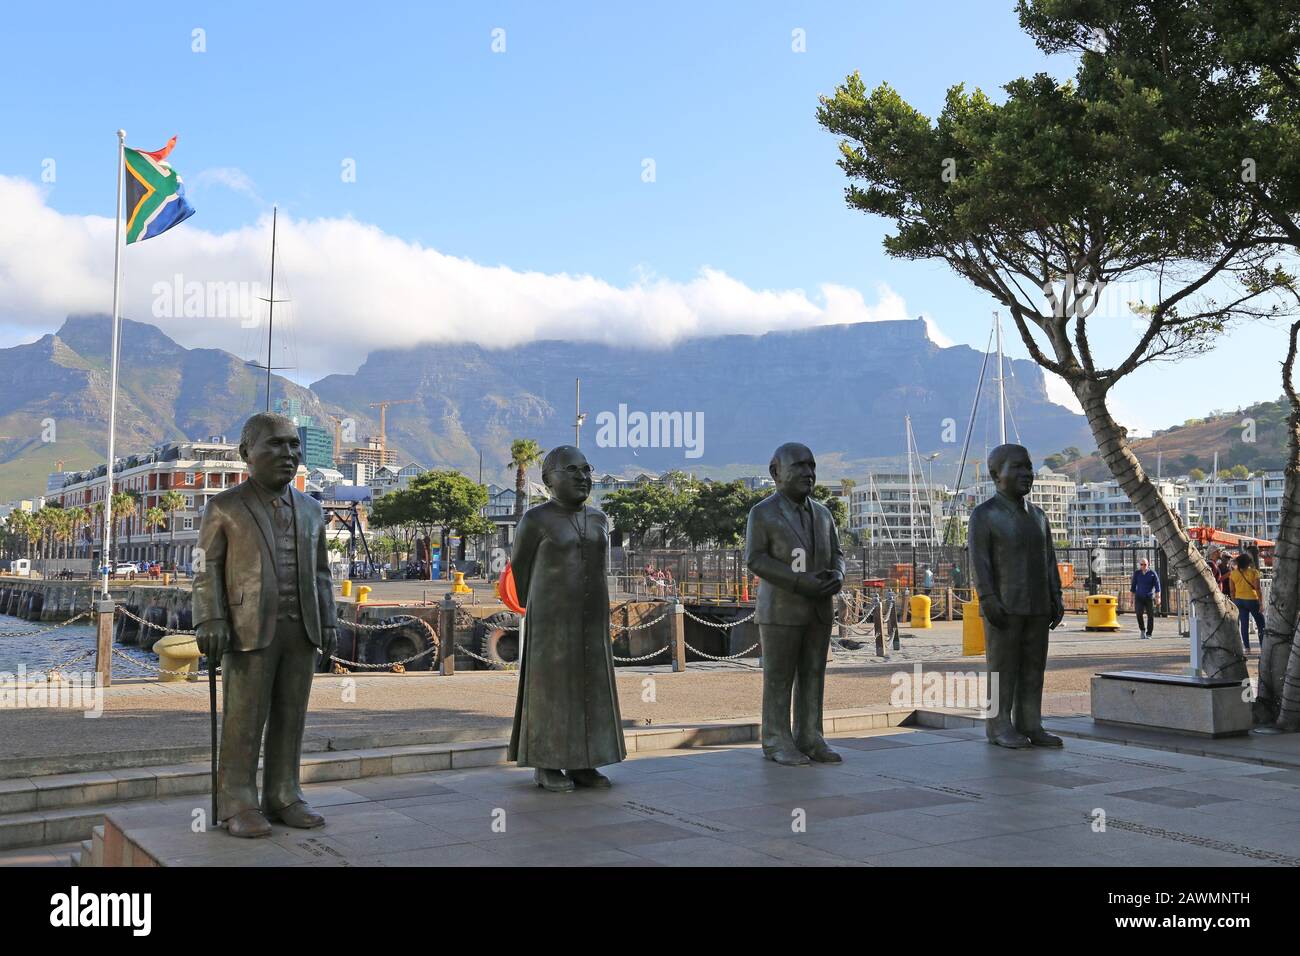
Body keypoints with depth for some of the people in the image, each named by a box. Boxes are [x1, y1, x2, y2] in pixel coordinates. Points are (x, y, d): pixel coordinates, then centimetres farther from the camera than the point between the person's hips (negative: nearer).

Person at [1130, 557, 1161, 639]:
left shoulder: (1152, 573, -2)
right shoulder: (1136, 573, 4)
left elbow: (1157, 585, -7)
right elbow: (1133, 586, 9)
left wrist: (1158, 597, -18)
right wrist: (1132, 598, 6)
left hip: (1149, 598, -1)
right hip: (1139, 598, 1)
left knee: (1151, 615, -4)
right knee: (1139, 613, -18)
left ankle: (1148, 634, 5)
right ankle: (1142, 630, 1)